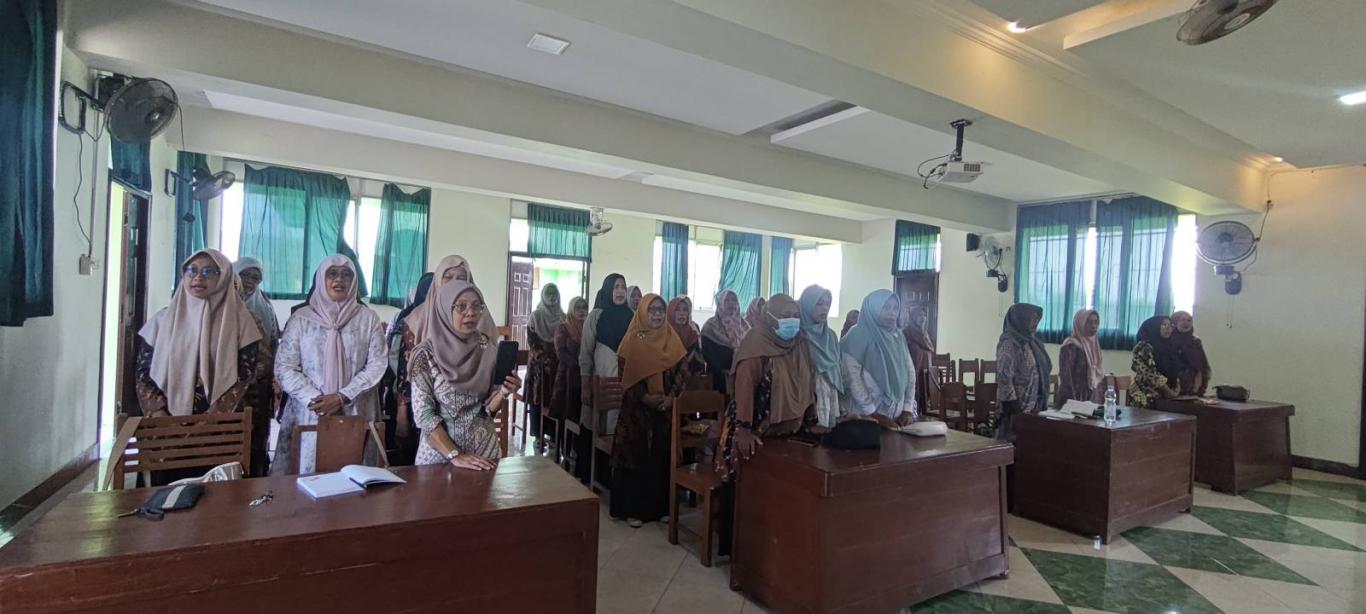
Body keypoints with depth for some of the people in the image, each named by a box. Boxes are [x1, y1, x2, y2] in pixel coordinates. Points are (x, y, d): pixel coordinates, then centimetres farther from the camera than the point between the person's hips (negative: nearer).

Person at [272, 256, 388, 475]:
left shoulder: (368, 318, 3)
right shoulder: (301, 318, 4)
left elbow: (378, 364, -2)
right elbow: (284, 367, 0)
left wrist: (343, 397, -11)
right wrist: (314, 399, -12)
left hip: (355, 415, 0)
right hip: (310, 414, 0)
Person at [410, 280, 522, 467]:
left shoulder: (489, 348, -4)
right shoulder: (426, 353, -13)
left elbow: (489, 408, 0)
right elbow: (423, 415, -14)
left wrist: (503, 393, -20)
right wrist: (454, 455, -20)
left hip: (485, 448, 3)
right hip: (440, 451, -3)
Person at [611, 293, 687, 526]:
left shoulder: (672, 339, 7)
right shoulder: (632, 340, -3)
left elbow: (680, 372, 5)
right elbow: (624, 374, -7)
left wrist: (670, 397, -9)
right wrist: (645, 398, -16)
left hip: (665, 410, 3)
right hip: (636, 409, -3)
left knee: (662, 457, 8)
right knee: (635, 456, 2)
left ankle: (660, 506, 20)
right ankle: (631, 509, 13)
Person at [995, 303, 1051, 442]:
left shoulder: (1031, 341, 12)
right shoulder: (1009, 343, -15)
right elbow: (1004, 378, -20)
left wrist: (1043, 404, 17)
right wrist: (1012, 408, -21)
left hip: (1035, 408, 8)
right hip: (1018, 410, -8)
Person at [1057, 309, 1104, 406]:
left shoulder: (1094, 344, 10)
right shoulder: (1070, 346, -14)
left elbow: (1096, 373, 17)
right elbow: (1065, 377, -18)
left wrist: (1101, 397, 11)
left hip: (1093, 399, 8)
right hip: (1076, 399, -7)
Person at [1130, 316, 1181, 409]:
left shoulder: (1169, 347, 16)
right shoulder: (1144, 347, -9)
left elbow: (1173, 372, 18)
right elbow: (1150, 374, -16)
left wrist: (1176, 390, 4)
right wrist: (1168, 391, -13)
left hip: (1162, 397, 7)